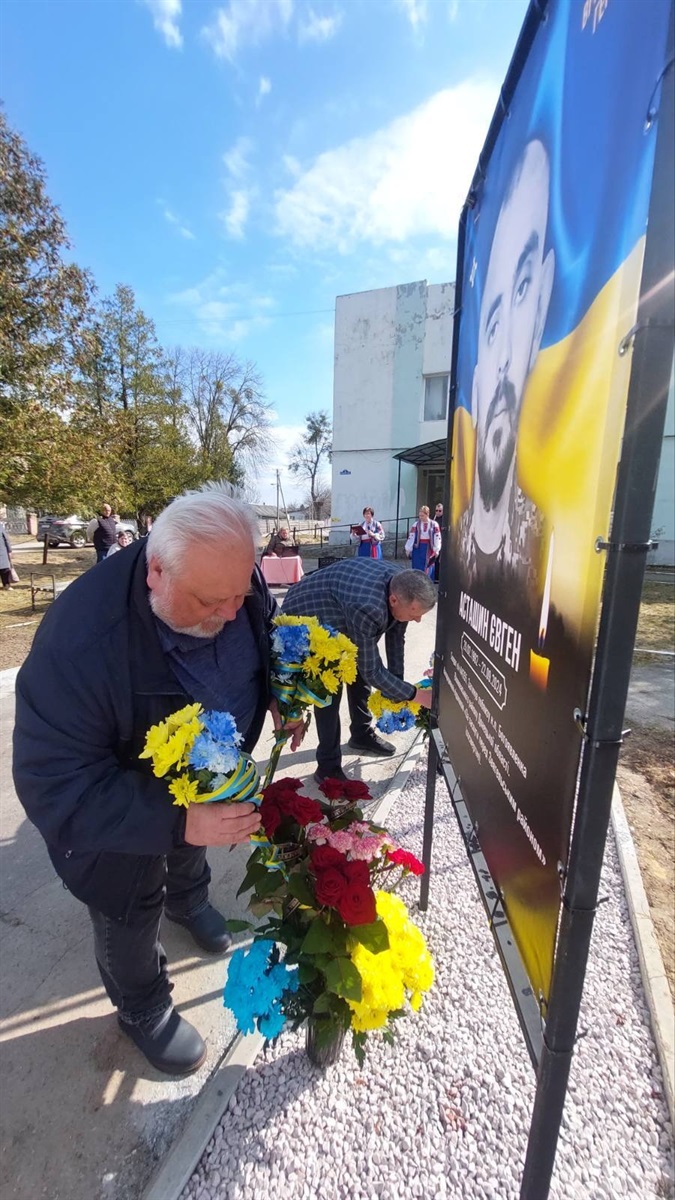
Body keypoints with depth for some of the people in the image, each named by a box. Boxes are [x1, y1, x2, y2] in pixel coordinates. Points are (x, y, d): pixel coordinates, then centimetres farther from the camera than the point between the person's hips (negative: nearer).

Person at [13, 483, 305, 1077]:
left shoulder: (234, 581, -24)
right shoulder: (79, 643, -43)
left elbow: (267, 638, -2)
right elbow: (54, 787, -35)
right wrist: (177, 820, -43)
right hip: (124, 800, -4)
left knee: (192, 847, 35)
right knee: (129, 911, 21)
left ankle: (189, 899, 71)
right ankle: (143, 1010, 55)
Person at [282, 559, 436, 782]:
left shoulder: (403, 585, -18)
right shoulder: (366, 607, -43)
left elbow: (395, 635, -4)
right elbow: (372, 671, -33)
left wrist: (398, 684, -1)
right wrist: (415, 694, -24)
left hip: (339, 614, 8)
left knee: (359, 671, 13)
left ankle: (362, 734, 33)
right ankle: (328, 766, 1)